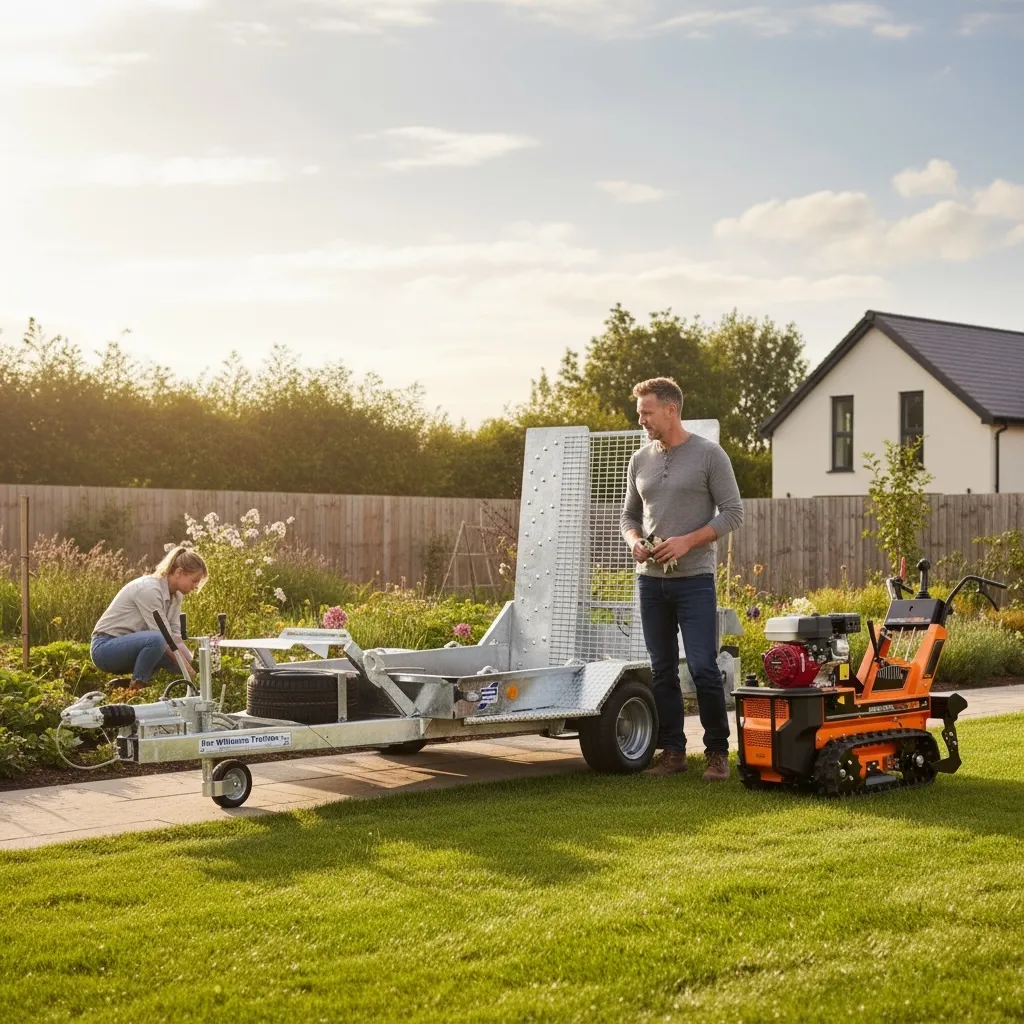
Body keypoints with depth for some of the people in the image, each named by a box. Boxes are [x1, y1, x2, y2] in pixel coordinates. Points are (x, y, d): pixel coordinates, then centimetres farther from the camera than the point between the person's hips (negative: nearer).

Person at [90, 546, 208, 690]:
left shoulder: (175, 594, 3)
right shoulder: (149, 589, -24)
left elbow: (175, 636, 0)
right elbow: (164, 637, -25)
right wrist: (188, 669, -22)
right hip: (106, 647, -9)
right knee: (156, 639, -36)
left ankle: (124, 684, 5)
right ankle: (136, 687, -14)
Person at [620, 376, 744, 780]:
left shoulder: (708, 454, -5)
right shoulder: (640, 460, 11)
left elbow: (733, 512, -6)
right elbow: (628, 515, 18)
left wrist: (688, 541, -17)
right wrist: (634, 541, -4)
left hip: (694, 579, -5)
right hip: (650, 579, 5)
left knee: (703, 668, -8)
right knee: (662, 671, 8)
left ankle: (717, 752, 4)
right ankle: (672, 752, 17)